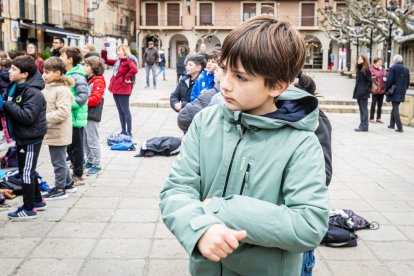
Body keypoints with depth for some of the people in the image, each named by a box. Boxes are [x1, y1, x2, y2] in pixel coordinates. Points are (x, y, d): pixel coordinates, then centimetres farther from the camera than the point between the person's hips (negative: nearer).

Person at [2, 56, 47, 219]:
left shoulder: (33, 93, -21)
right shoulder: (13, 87, 6)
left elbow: (28, 116, -30)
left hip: (31, 139, -9)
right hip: (21, 137, 9)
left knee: (26, 173, -1)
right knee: (26, 171, 19)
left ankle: (29, 209, 10)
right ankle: (37, 201, 33)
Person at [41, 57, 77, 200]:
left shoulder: (62, 90, -18)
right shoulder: (47, 89, 11)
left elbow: (63, 112, -26)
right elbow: (44, 107, 20)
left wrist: (44, 118, -26)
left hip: (59, 133, -9)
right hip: (53, 132, 9)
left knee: (58, 161, 1)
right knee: (60, 160, 20)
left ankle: (60, 189, 13)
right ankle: (68, 184, 33)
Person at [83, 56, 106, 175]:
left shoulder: (98, 81, -11)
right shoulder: (87, 80, 15)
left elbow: (95, 99, -20)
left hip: (92, 116, -9)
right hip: (84, 114, 9)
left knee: (93, 141, -3)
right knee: (85, 141, 15)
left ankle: (97, 165, 5)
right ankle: (90, 161, 27)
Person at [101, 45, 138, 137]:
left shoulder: (128, 61, -13)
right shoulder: (117, 61, 14)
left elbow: (134, 69, -31)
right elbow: (106, 61, 26)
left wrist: (127, 78, -22)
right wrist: (104, 51, 14)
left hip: (123, 90, -9)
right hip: (115, 89, 9)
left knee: (125, 110, -4)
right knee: (120, 111, 13)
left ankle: (129, 132, 3)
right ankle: (123, 131, 20)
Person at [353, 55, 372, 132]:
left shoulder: (366, 70, -10)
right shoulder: (359, 69, 14)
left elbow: (369, 82, -13)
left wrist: (365, 90, -18)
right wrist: (356, 92, 12)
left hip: (363, 94, -9)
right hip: (358, 93, 9)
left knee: (364, 109, -5)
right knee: (361, 109, 12)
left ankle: (364, 126, -2)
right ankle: (362, 125, 17)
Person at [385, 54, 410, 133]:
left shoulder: (393, 68, -10)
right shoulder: (406, 69, 10)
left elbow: (389, 81, -15)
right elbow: (408, 82, 14)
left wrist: (386, 90, -5)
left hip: (394, 93, -6)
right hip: (402, 93, 6)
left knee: (395, 108, -5)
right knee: (395, 108, 20)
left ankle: (399, 127, -12)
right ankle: (392, 124, 27)